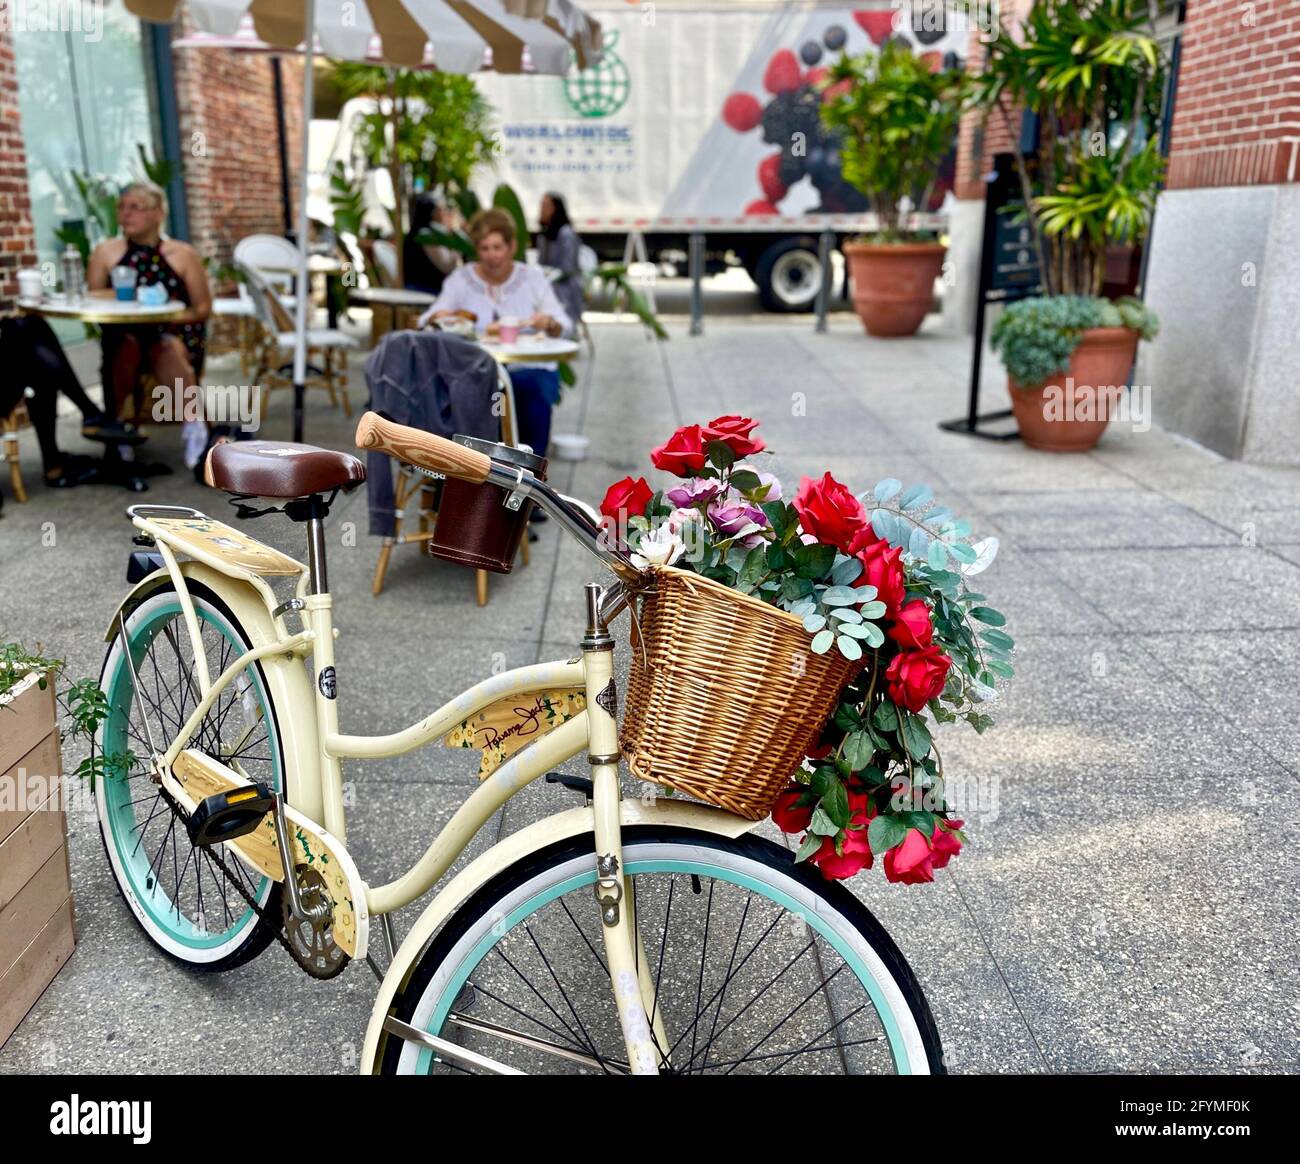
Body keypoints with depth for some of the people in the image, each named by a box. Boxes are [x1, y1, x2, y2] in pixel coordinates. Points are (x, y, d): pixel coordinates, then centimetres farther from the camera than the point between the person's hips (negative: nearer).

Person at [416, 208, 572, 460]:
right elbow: (427, 322, 1)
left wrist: (548, 323, -22)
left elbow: (564, 325, 2)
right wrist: (439, 318, -23)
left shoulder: (533, 277, 10)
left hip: (530, 369, 0)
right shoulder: (460, 279, 9)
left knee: (534, 388, -33)